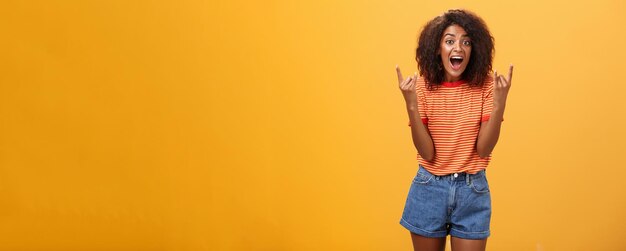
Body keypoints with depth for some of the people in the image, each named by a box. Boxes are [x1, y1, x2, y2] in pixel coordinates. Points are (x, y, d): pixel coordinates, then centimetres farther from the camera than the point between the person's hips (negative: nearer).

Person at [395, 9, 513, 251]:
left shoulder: (485, 85, -7)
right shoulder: (424, 86, -7)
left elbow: (483, 149, -12)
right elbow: (427, 153, -13)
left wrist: (499, 103, -24)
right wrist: (411, 105, -25)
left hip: (472, 191, 0)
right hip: (428, 189, 1)